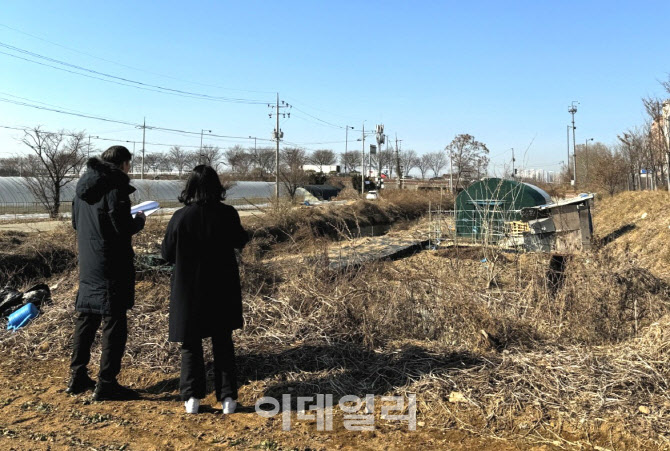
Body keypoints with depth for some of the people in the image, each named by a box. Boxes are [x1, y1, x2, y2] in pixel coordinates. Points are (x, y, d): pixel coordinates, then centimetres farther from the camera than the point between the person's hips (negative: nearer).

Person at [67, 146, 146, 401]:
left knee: (86, 319, 17)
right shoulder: (115, 187, -15)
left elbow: (75, 222, 19)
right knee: (114, 323, 0)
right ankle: (106, 384, 6)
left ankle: (77, 377, 26)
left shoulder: (84, 186, 11)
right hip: (111, 268, -8)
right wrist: (139, 221, -2)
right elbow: (123, 228, -20)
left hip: (87, 265, 8)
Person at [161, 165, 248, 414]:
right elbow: (240, 241, 6)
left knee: (191, 344, 15)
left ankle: (192, 397, 15)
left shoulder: (181, 217, -13)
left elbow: (167, 253, -4)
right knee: (223, 343, 14)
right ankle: (228, 396, 14)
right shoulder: (227, 214, -11)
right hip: (222, 290, 1)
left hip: (189, 290, -1)